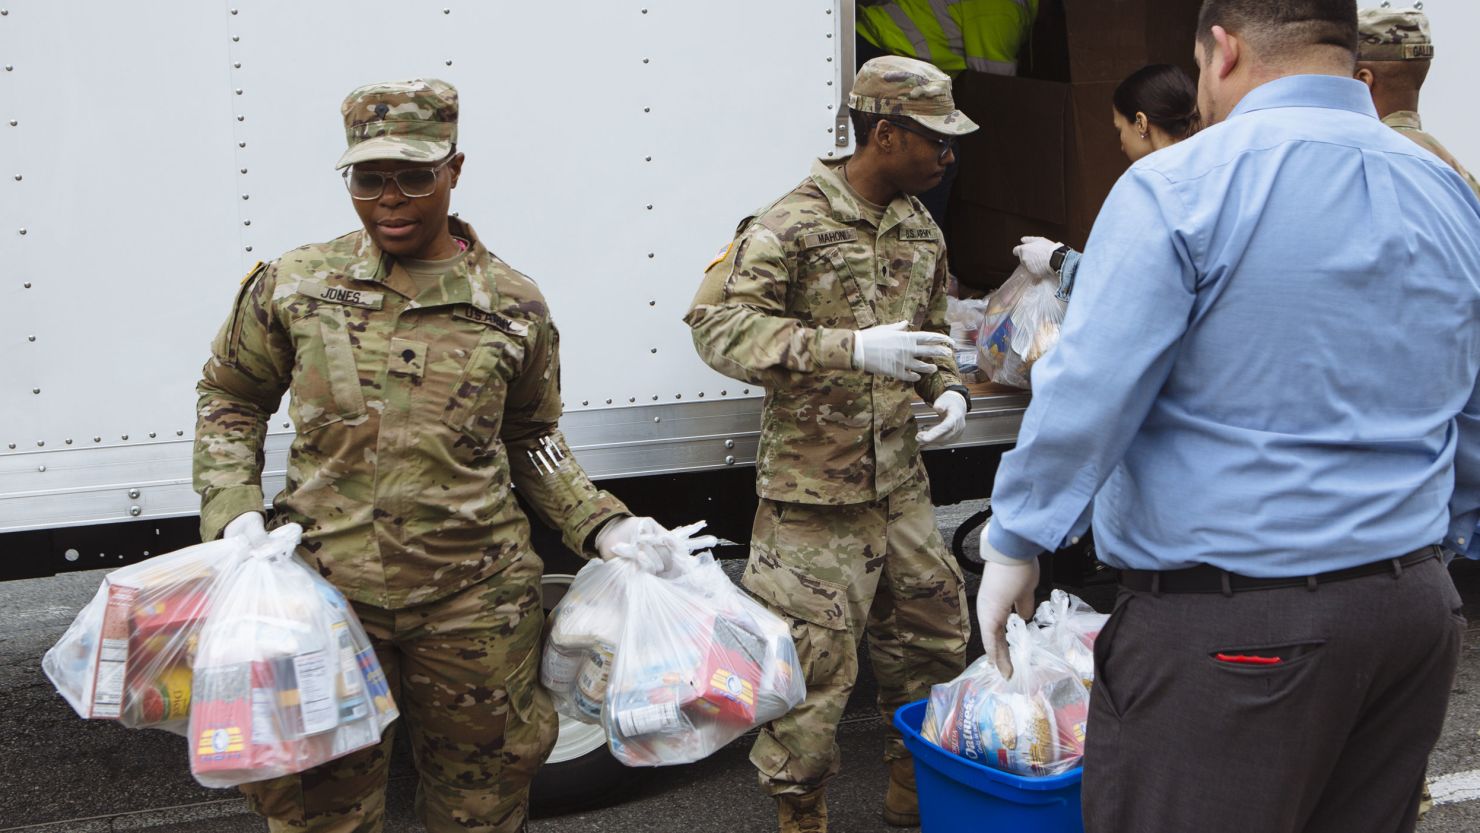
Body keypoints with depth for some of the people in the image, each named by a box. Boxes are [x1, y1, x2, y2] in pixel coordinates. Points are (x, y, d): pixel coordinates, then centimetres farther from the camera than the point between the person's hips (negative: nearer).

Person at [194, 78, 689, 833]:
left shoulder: (513, 306, -1)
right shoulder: (296, 285, -1)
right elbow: (229, 401, 11)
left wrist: (604, 527, 0)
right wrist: (234, 513, -3)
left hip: (474, 601, 0)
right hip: (329, 591, 0)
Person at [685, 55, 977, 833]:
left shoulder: (921, 231, 12)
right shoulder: (789, 227, -14)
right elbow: (717, 325, -23)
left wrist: (948, 390, 4)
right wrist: (852, 348, -31)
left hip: (901, 484, 8)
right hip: (813, 494, -7)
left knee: (932, 635, 17)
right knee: (813, 661, -3)